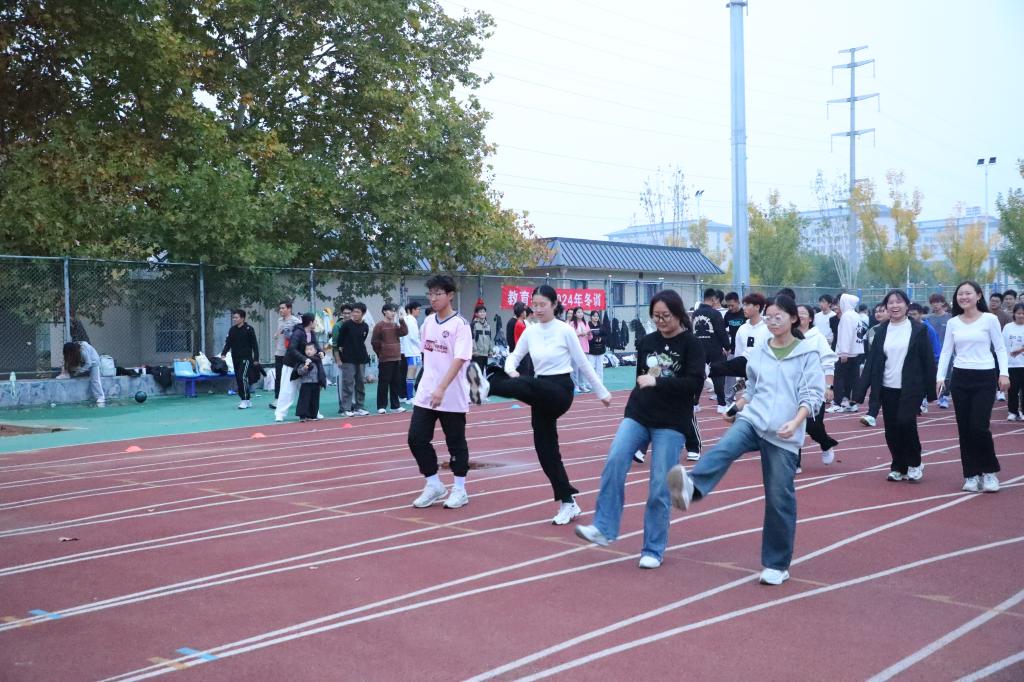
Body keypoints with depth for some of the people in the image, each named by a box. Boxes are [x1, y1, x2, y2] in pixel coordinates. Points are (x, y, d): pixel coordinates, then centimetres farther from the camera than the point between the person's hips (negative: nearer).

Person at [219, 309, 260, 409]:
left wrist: (256, 358, -7)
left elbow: (254, 344, -5)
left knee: (242, 377, -18)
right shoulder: (232, 330, 8)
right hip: (235, 358, 6)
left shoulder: (249, 329, -6)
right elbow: (228, 343, 8)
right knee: (238, 379, 7)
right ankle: (248, 400, 16)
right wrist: (223, 353, -9)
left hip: (246, 358, -6)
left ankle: (245, 400, -12)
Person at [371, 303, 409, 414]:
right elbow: (374, 341, -6)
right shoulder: (379, 325, -5)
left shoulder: (396, 325, 13)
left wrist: (402, 320, -9)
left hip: (396, 358, 6)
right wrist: (380, 352, 2)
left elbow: (404, 332, -4)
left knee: (396, 383, 8)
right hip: (385, 359, -6)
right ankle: (381, 406, 1)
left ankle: (395, 405, 15)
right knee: (383, 383, -3)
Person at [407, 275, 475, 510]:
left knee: (456, 442, 5)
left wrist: (442, 389, -30)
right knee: (417, 438, 1)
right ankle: (434, 486, 16)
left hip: (452, 396, -6)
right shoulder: (428, 321, 8)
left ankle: (459, 490, 19)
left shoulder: (460, 324, -12)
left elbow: (459, 359, -21)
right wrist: (428, 382, 16)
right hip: (425, 393, 6)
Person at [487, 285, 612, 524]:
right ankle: (567, 502, 12)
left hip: (560, 390, -6)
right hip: (541, 395, 6)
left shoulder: (565, 330, -8)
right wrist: (510, 370, -14)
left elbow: (583, 364, -2)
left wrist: (602, 392, 2)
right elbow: (514, 356, 10)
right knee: (545, 447, 5)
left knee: (527, 385, -38)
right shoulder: (530, 331, 6)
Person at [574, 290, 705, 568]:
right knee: (614, 462, -20)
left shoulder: (691, 345, -4)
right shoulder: (646, 342, 8)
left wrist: (657, 381, -23)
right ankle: (604, 528, -15)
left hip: (670, 424, -3)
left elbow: (696, 382, -16)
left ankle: (653, 550, 8)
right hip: (637, 415, 4)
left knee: (660, 488, -3)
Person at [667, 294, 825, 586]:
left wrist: (795, 423, -22)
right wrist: (735, 409, 16)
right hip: (752, 420, 3)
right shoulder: (759, 352, 14)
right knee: (725, 447, -31)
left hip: (783, 434, -3)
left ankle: (777, 564, 15)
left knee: (779, 498, 1)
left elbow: (813, 395, -7)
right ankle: (691, 486, -59)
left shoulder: (808, 353, 1)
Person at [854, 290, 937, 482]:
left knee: (906, 422, -15)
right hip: (887, 388, 4)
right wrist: (860, 390, 0)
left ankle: (914, 464, 6)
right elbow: (871, 360, 4)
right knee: (891, 430, 3)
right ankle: (898, 467, 18)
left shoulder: (919, 329, -2)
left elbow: (928, 360, -2)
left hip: (911, 388, -3)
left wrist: (931, 390, -4)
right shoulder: (882, 330, 6)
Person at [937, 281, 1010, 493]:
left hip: (984, 379, -3)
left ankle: (990, 471, 9)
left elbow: (1000, 348, -1)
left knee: (979, 427, -11)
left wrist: (1004, 373, -11)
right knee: (964, 429, 4)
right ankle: (971, 475, 14)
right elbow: (946, 351, 7)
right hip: (960, 379, 3)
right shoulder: (953, 323, 7)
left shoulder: (989, 319, -2)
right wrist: (940, 376, -3)